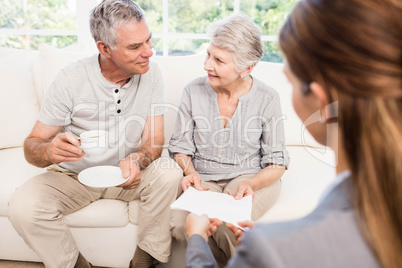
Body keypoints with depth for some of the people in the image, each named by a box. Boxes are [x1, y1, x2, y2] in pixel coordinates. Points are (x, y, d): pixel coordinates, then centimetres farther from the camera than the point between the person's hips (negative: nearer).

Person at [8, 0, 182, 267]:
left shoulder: (151, 73, -11)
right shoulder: (71, 78, -18)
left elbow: (154, 141, -10)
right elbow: (32, 145, -12)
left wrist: (136, 159, -34)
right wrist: (49, 151, -38)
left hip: (126, 173, 2)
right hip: (74, 175, -1)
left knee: (170, 174, -28)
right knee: (24, 206, -27)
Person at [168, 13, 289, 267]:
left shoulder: (267, 98, -7)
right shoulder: (193, 91, -2)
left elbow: (277, 162, -4)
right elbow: (181, 146, 6)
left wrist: (251, 183, -23)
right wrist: (191, 172, -15)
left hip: (253, 178, -2)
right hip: (203, 179, 3)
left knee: (227, 225, -34)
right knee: (180, 223, -28)